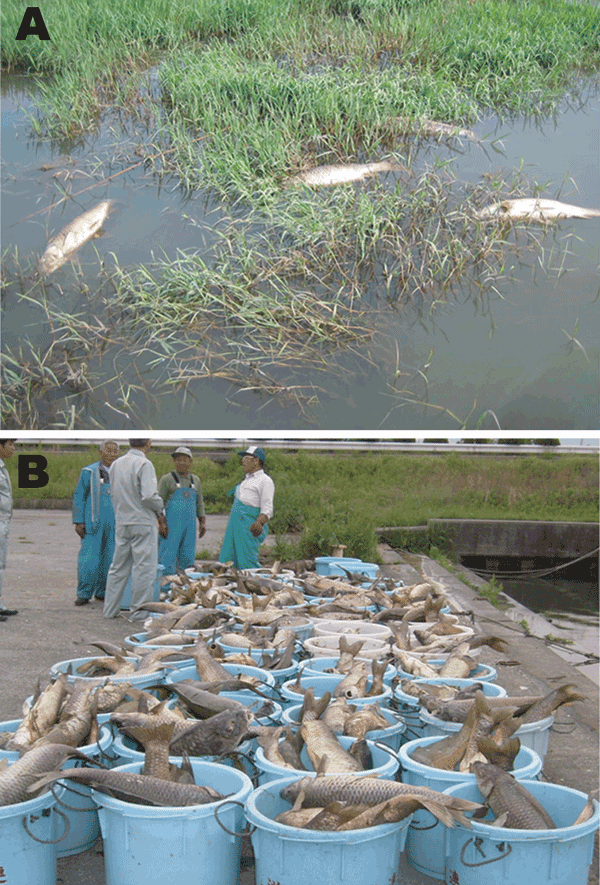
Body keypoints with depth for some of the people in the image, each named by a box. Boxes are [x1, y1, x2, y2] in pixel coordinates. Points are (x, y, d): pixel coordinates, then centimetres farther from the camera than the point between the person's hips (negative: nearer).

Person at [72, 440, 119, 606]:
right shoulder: (89, 472, 2)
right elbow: (79, 497, 3)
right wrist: (78, 522, -4)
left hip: (115, 526, 3)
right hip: (93, 524, -3)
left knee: (109, 559, 5)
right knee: (88, 559, -8)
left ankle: (102, 592, 16)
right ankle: (84, 594, 0)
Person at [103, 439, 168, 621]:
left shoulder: (116, 464, 10)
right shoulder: (144, 464, -14)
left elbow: (113, 493, 15)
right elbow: (149, 495, -22)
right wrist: (160, 511, -4)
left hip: (121, 523, 7)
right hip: (142, 523, -7)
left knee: (118, 567, 14)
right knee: (144, 568, 0)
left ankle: (110, 609, 19)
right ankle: (139, 612, 3)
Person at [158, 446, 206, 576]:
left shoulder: (195, 480, 15)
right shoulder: (167, 479, 1)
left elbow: (199, 503, 21)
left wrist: (202, 522, 13)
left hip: (190, 525, 5)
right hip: (171, 525, -5)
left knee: (188, 558, 6)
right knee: (168, 560, -7)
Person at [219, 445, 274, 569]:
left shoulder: (265, 481, -6)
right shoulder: (247, 479, 22)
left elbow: (267, 509, -14)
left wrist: (259, 523, -30)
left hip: (249, 526, -9)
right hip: (235, 525, 9)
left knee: (247, 564, -12)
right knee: (227, 561, 5)